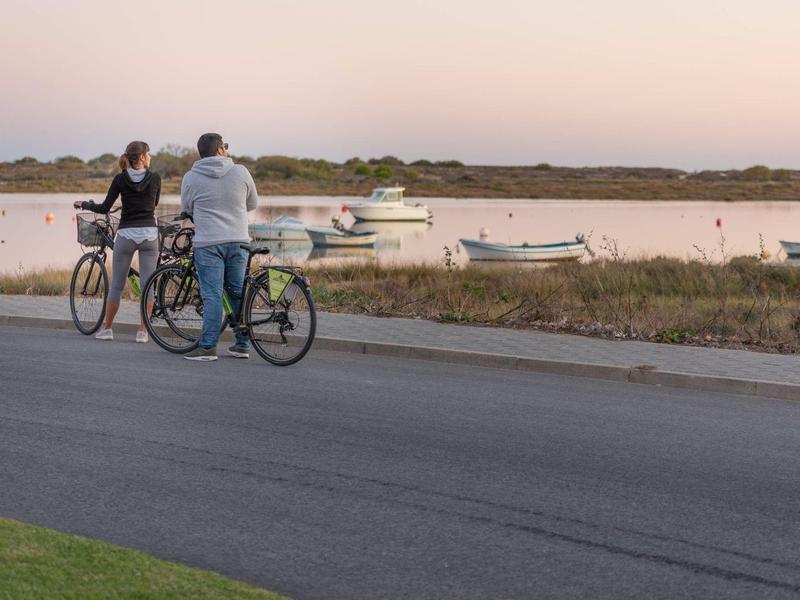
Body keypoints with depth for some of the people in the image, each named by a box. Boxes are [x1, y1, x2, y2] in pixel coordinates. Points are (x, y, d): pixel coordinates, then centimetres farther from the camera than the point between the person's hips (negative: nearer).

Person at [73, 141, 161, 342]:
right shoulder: (155, 178, -1)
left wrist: (84, 205, 15)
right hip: (149, 234, 0)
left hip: (126, 234, 0)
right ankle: (142, 331, 1)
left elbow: (105, 208, -2)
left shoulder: (120, 179, -3)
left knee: (116, 284, 9)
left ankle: (107, 328, 16)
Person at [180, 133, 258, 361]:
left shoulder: (191, 177, -2)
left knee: (212, 295, -2)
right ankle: (242, 345, 15)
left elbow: (186, 209, 11)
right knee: (239, 293, 10)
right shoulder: (240, 172, 1)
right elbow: (252, 203, 13)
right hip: (238, 241, 2)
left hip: (207, 243, -2)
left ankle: (208, 347, -5)